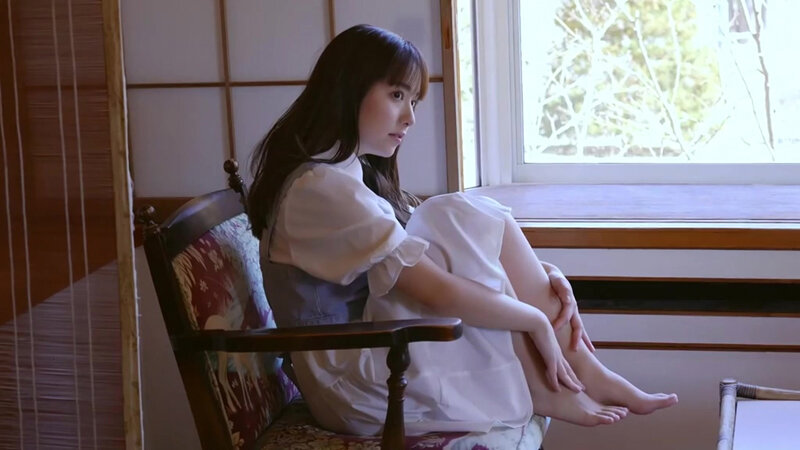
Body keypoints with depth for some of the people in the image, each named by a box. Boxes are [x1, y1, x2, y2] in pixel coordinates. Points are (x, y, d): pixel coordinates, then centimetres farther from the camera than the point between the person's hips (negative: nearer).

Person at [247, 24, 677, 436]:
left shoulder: (349, 172, 14)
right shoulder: (323, 187, -20)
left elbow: (443, 253, 10)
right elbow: (437, 291, -24)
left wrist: (543, 276, -5)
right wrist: (537, 319, -12)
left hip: (372, 358, 10)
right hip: (359, 385, -10)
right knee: (472, 222, -16)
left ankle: (564, 377, -6)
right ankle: (577, 374, -6)